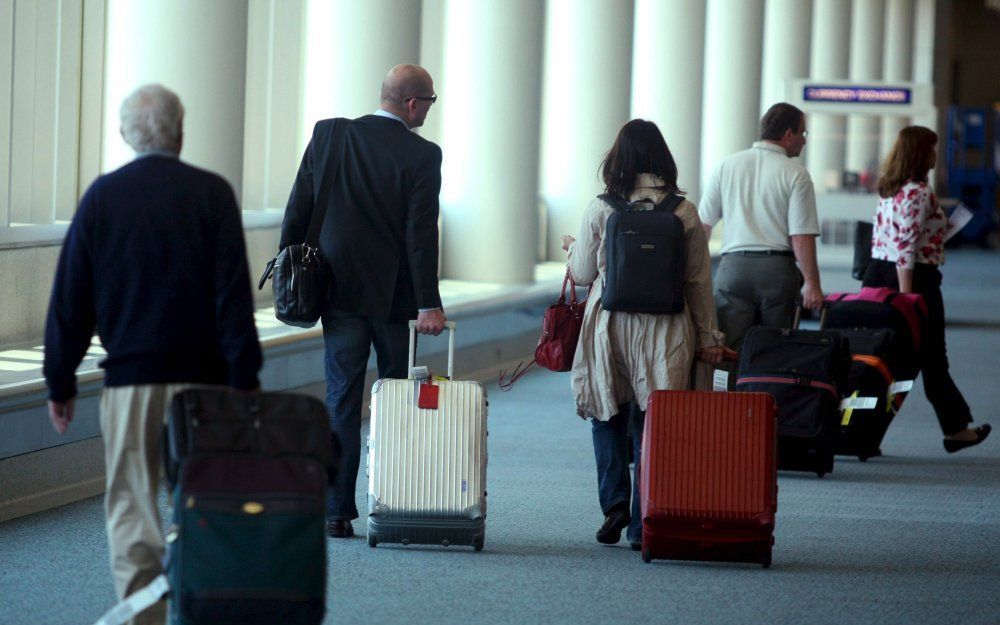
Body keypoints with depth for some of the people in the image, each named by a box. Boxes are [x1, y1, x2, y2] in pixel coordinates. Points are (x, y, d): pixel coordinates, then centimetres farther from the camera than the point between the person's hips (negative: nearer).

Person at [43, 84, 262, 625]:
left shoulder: (102, 196, 1)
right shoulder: (211, 194, -2)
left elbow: (70, 298, 4)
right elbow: (234, 296, -7)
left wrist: (60, 382, 10)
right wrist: (245, 381, -4)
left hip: (129, 381, 0)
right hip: (201, 378, 0)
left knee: (131, 509, 3)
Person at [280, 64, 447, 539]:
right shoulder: (421, 155, -10)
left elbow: (297, 212, 3)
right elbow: (421, 233, -14)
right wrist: (428, 303, -12)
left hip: (340, 292, 2)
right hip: (393, 296, -2)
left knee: (342, 401, 4)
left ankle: (337, 512, 0)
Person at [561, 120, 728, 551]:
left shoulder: (601, 211, -5)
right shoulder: (684, 213, -2)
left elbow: (583, 274, 4)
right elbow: (699, 281, 2)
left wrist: (572, 247, 26)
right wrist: (708, 337, 11)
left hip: (611, 327, -1)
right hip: (665, 333, 1)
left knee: (609, 417, 15)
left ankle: (614, 505, 1)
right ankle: (642, 526, 3)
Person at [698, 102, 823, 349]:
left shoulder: (727, 166, 9)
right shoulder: (796, 174, -3)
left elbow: (703, 223, 13)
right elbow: (802, 237, -9)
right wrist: (812, 284, -4)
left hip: (732, 266, 3)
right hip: (778, 268, -2)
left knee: (730, 350, -3)